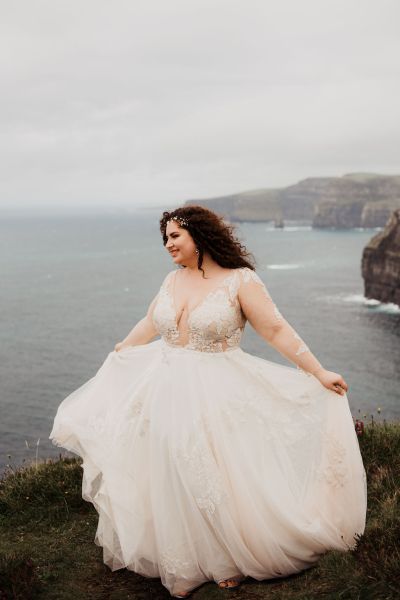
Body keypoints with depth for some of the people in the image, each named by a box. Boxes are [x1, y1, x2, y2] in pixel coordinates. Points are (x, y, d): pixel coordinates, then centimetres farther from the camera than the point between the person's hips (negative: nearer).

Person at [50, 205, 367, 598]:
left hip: (217, 398, -5)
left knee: (221, 481, 5)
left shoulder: (240, 280, -10)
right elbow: (149, 324, 22)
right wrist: (116, 354, 33)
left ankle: (232, 562, 30)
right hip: (168, 393, 5)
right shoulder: (173, 280, 6)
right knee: (173, 483, 11)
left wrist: (319, 373, -17)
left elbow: (277, 331, -13)